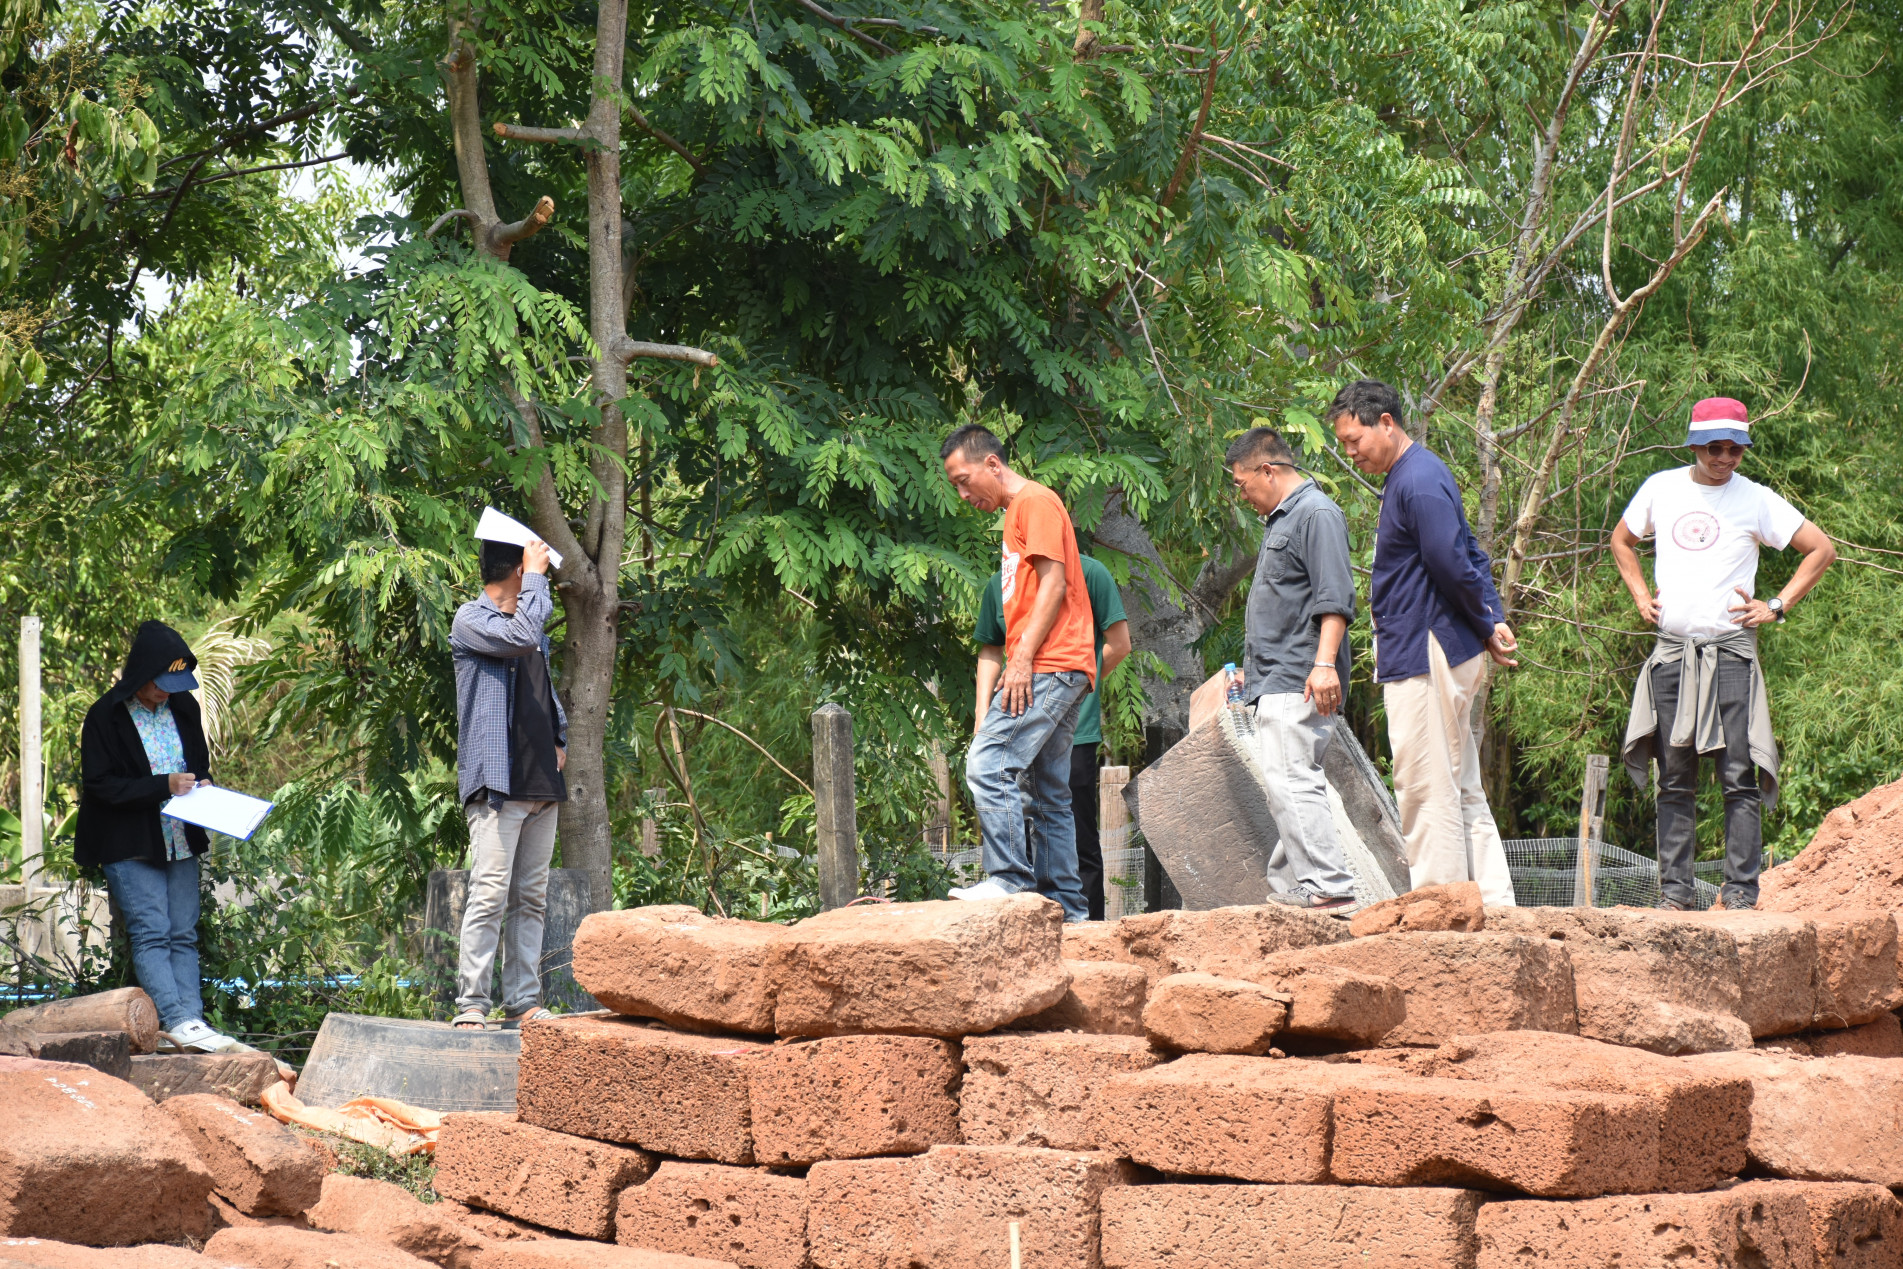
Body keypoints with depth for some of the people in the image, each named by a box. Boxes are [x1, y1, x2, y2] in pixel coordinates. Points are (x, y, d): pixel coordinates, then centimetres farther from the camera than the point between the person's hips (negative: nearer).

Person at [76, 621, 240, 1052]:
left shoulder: (183, 707, 8)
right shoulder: (105, 717, -9)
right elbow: (100, 784, -12)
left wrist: (201, 783, -1)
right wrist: (164, 786, -18)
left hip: (180, 842, 6)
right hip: (130, 845, -6)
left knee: (183, 935, 2)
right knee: (151, 933, -12)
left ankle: (193, 1020, -2)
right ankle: (178, 1021, -20)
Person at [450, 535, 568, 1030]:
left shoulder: (531, 631, 22)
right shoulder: (470, 620, -4)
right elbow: (521, 635, -22)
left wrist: (559, 738, 17)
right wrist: (537, 576, -10)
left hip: (540, 784, 8)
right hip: (497, 782, -8)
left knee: (531, 898, 6)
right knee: (490, 894, -12)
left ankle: (523, 1002, 8)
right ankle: (471, 1003, -11)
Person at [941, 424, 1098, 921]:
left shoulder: (1036, 501, -4)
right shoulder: (1016, 513, 25)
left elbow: (1053, 584, -14)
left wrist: (1023, 658, -18)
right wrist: (1015, 663, 15)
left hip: (1048, 668, -11)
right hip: (1047, 671, 11)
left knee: (987, 764, -19)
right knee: (1051, 792, 8)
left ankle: (1010, 878, -22)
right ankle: (1068, 904, 7)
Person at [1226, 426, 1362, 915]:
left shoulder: (1316, 513, -8)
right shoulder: (1279, 521, 24)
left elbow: (1334, 597, -18)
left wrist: (1324, 663, -27)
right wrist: (1253, 669, 31)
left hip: (1299, 684, -11)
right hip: (1277, 683, 11)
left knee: (1291, 781, -16)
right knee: (1285, 785, 9)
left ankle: (1330, 887, -18)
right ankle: (1309, 881, 10)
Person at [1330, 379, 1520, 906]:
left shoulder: (1419, 482, -16)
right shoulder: (1408, 477, 17)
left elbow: (1453, 566, -21)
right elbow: (1471, 558, 20)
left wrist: (1485, 630, -7)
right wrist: (1494, 621, 8)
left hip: (1427, 656, -11)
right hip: (1420, 655, 11)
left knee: (1427, 788, -7)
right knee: (1461, 790, 12)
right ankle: (1494, 900, 14)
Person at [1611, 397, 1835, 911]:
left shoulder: (1755, 499, -1)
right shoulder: (1660, 489, 9)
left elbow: (1822, 549, 3)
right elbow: (1621, 541, 26)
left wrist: (1776, 607, -2)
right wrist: (1640, 596, 12)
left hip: (1730, 651, -3)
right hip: (1671, 651, 3)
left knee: (1740, 779, -8)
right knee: (1674, 781, 5)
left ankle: (1740, 892, -8)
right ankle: (1674, 891, 8)